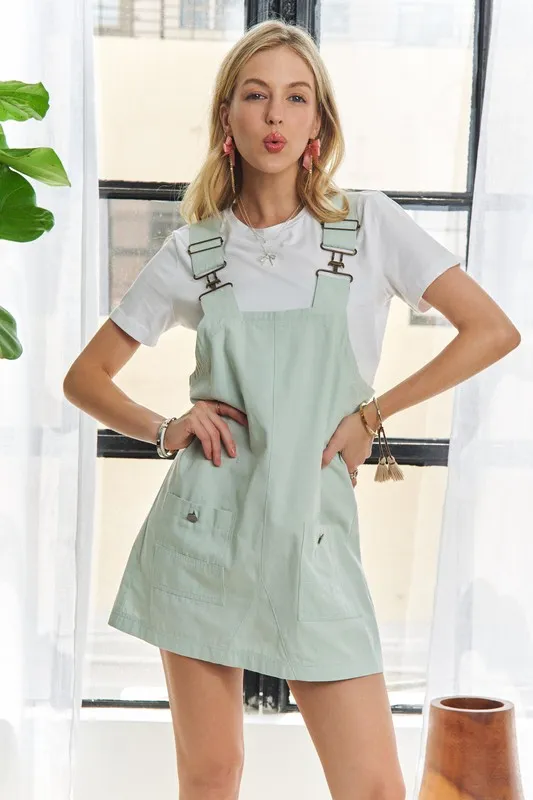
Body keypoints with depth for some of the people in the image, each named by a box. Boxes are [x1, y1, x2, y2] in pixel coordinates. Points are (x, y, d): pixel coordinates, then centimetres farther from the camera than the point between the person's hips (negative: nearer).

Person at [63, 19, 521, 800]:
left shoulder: (371, 224, 2)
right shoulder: (193, 250, 5)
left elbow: (493, 330, -2)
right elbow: (86, 376, 12)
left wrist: (371, 414, -4)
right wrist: (165, 430, -5)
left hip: (312, 536, -1)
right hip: (202, 530, 1)